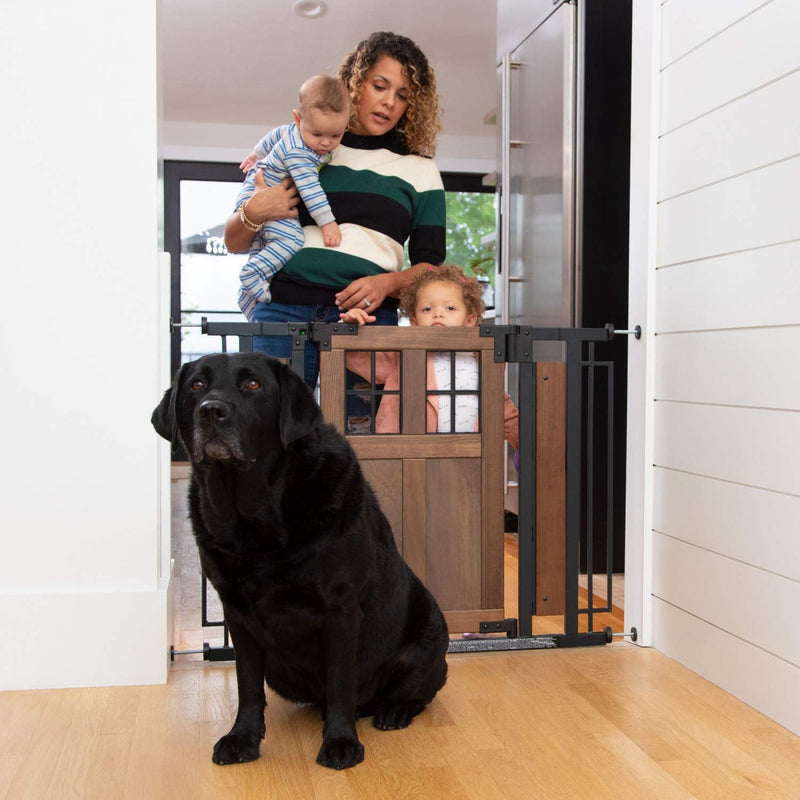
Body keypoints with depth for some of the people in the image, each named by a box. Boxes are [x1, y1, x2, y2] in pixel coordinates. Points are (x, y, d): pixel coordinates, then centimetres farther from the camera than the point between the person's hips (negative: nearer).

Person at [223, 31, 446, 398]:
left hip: (367, 315, 0)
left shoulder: (419, 169, 18)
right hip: (284, 308, 0)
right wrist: (252, 214, -5)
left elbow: (429, 265, 13)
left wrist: (387, 283, -8)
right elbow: (234, 242, 18)